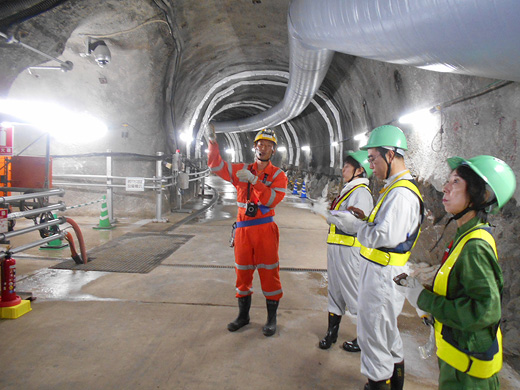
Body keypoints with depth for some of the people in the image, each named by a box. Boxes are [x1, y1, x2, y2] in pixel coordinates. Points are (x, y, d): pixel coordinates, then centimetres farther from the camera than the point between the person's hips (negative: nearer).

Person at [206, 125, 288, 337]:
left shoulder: (278, 175, 0)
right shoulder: (241, 170, 8)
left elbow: (272, 199, -16)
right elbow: (216, 165, 4)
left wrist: (254, 180, -24)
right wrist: (212, 141, -8)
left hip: (265, 229, -3)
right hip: (242, 228, 3)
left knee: (268, 273, 2)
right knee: (242, 272, 12)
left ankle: (272, 319, 18)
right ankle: (243, 315, 30)